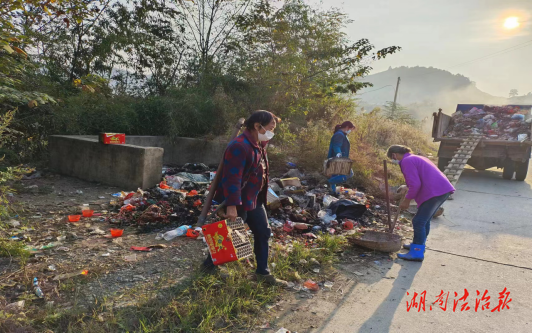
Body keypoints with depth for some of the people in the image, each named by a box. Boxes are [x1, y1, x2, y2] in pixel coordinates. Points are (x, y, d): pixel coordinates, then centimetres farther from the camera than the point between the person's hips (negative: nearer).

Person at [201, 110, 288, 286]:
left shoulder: (258, 145, 8)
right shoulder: (240, 146, -25)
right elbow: (232, 179, -29)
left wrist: (260, 196, 21)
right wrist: (232, 205, -31)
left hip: (255, 200, 10)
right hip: (239, 202, -10)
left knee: (264, 232, 13)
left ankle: (263, 272, 27)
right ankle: (209, 265, 29)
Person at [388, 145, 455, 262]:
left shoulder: (406, 161, -8)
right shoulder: (415, 158, 24)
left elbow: (415, 184, -16)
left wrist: (407, 200, -5)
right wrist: (408, 189, 28)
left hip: (434, 192, -10)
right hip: (443, 189, 10)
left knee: (418, 222, -4)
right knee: (425, 220, 22)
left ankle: (417, 253, -1)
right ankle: (419, 245, 33)